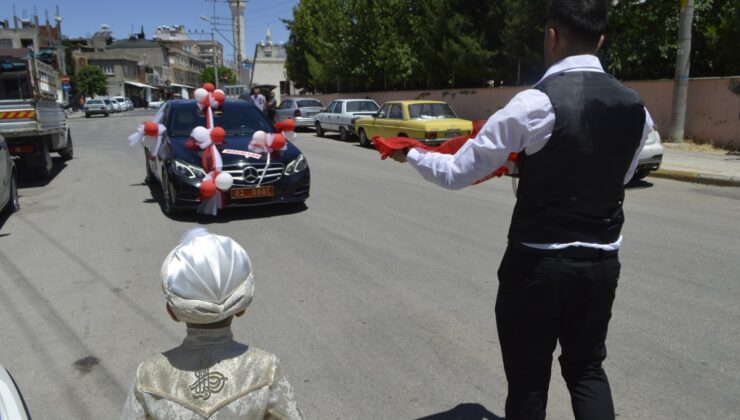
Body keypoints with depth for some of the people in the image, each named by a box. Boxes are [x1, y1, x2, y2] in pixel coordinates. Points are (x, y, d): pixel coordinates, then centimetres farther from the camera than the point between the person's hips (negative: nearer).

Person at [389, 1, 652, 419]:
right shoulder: (636, 107, 2)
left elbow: (457, 173, -13)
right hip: (603, 263, 6)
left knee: (529, 381, 12)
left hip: (537, 265, -5)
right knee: (587, 368, 24)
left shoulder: (535, 103, -17)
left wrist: (410, 154, 7)